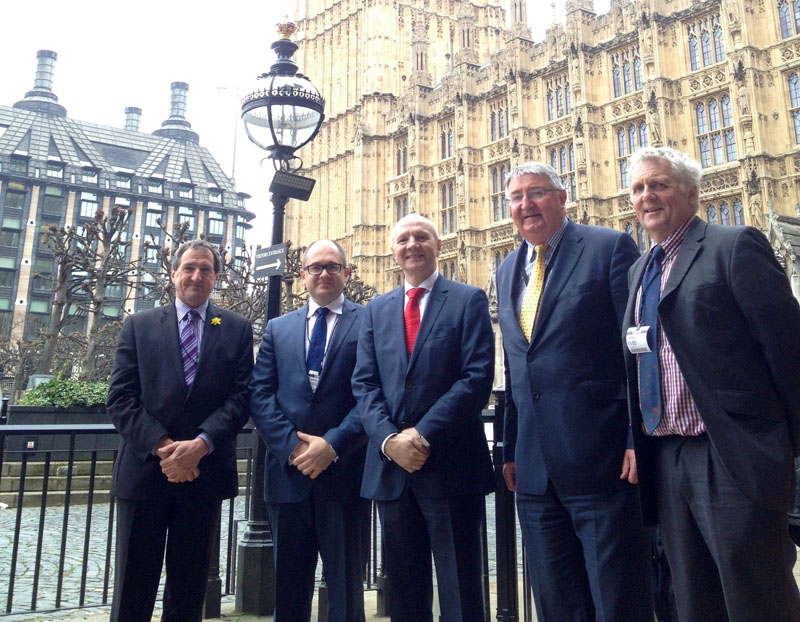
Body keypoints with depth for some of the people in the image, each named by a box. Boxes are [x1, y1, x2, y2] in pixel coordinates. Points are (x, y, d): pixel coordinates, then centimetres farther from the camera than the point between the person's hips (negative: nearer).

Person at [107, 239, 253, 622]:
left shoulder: (237, 329, 6)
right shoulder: (139, 326, 6)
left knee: (189, 587, 13)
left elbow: (240, 397, -3)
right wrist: (162, 446, -15)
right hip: (144, 471, 0)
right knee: (132, 589, 8)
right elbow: (120, 398, -2)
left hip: (205, 472, 0)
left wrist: (200, 444, -17)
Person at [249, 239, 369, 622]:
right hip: (288, 471, 3)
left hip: (344, 471, -3)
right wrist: (292, 445, -10)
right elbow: (260, 394, 4)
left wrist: (333, 444, -16)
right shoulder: (278, 328, 13)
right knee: (288, 583, 14)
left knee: (345, 582, 9)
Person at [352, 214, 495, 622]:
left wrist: (424, 434, -16)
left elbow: (478, 377, -9)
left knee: (459, 589, 5)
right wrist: (390, 439, -10)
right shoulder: (376, 310, 15)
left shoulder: (469, 300, 3)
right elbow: (364, 383, 7)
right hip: (391, 466, 4)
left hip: (451, 465, -4)